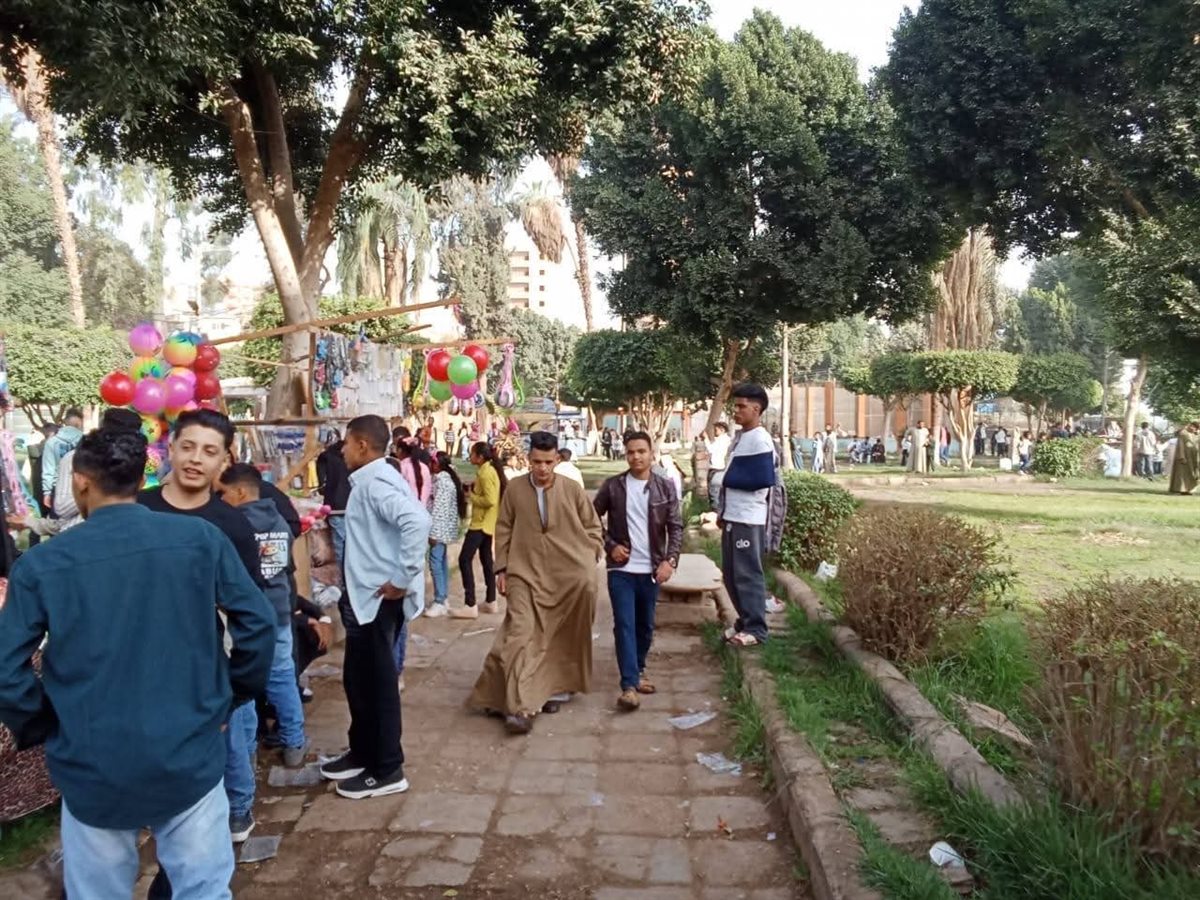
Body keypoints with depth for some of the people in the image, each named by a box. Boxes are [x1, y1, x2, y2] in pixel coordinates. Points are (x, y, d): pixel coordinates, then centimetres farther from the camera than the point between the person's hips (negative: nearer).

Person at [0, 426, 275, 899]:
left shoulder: (40, 564, -6)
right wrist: (232, 697, 7)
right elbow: (258, 623, -7)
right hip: (190, 757, 0)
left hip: (93, 768, 1)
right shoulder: (202, 538, -6)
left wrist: (45, 731, 8)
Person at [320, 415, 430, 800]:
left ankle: (387, 770, 14)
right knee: (359, 679, 19)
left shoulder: (375, 483, -19)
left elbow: (417, 521, -35)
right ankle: (363, 753, 34)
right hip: (367, 597, 10)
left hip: (379, 599, -10)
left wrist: (403, 580, -27)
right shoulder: (370, 480, 13)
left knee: (377, 683, 1)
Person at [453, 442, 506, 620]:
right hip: (487, 523, 11)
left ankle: (470, 606, -13)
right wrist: (473, 490, 5)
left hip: (481, 523, -11)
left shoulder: (485, 473, -17)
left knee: (465, 559, -11)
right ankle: (490, 602, 22)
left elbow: (490, 500, -25)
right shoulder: (491, 470, 13)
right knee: (486, 560, 15)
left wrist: (471, 496, -12)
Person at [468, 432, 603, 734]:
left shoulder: (572, 489, -1)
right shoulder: (515, 489, 0)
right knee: (521, 634, -12)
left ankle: (543, 691, 30)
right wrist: (502, 568, 3)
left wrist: (591, 559, 0)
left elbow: (592, 527, 8)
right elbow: (504, 530, 6)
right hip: (525, 573, -1)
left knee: (555, 638, 12)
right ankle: (520, 707, -13)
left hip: (567, 575, 1)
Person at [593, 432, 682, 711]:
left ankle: (638, 671, 32)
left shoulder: (665, 487, 0)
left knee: (645, 626, 12)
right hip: (621, 568, -2)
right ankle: (629, 685, -8)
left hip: (651, 569, 2)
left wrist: (670, 560, -12)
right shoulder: (612, 486, -2)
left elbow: (676, 527, 0)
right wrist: (610, 545, -4)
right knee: (625, 625, -8)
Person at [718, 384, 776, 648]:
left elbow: (764, 479, -22)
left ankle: (756, 629, 6)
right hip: (732, 517, 9)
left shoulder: (759, 439, -14)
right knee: (731, 574, 14)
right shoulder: (741, 436, 14)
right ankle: (745, 620, 25)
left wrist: (729, 480, -11)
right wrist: (723, 511, 15)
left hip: (748, 520, -9)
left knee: (748, 574, -3)